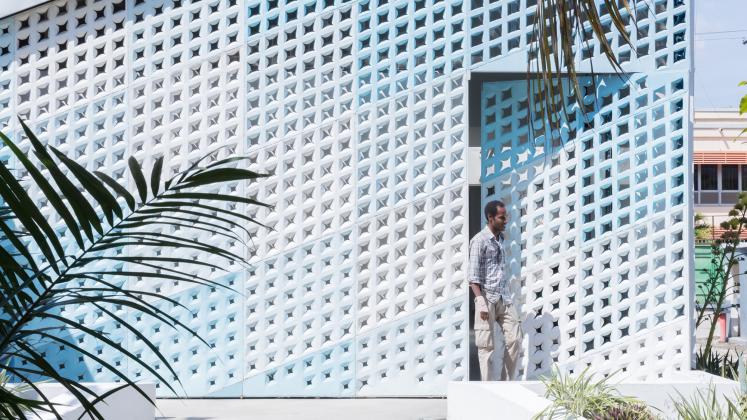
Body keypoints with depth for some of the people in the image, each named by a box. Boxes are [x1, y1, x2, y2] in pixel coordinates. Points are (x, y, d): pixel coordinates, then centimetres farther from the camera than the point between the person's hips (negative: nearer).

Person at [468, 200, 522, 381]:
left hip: (505, 299, 7)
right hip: (488, 298, -7)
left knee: (514, 340, 1)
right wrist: (481, 302, -19)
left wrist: (509, 296, 18)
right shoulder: (479, 240, -7)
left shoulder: (500, 239, 16)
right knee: (487, 345, -2)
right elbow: (473, 276, -11)